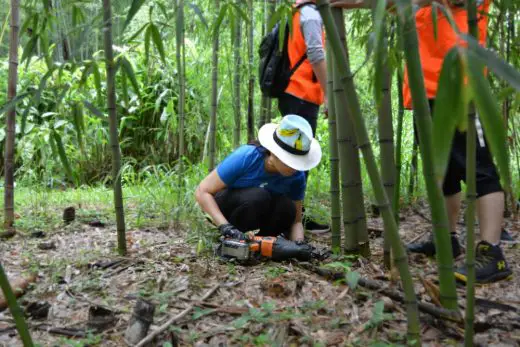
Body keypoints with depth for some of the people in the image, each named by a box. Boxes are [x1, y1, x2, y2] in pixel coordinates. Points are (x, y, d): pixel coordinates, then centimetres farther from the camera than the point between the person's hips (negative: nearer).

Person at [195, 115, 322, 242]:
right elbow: (202, 192, -29)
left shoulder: (297, 176, -20)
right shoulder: (245, 157, -32)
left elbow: (295, 220, -9)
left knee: (287, 208, -28)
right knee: (258, 197, -34)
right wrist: (225, 226, -41)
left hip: (259, 213, 4)